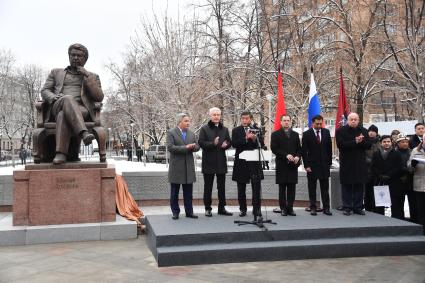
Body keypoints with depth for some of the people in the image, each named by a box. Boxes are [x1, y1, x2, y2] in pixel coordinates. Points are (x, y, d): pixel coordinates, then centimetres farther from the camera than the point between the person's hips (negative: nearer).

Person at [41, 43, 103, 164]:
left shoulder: (93, 76, 24)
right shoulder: (56, 72, 28)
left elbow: (99, 98, 9)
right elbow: (44, 91, 17)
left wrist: (86, 76, 3)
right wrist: (55, 99, -8)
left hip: (81, 110, 0)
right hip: (57, 108, 0)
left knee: (63, 115, -38)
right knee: (68, 99, -38)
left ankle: (61, 153, -49)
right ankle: (83, 133, -54)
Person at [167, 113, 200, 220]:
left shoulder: (191, 133, 13)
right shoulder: (171, 133, -5)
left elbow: (197, 147, 12)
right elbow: (170, 147, -16)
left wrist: (193, 147, -12)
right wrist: (185, 148, -20)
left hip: (189, 167, 5)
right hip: (176, 167, -4)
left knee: (188, 192, 8)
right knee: (174, 192, 5)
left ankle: (189, 211, 16)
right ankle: (175, 212, 15)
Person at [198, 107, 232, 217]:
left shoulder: (224, 129, 11)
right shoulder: (204, 129, -2)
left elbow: (230, 142, 13)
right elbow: (201, 143, -10)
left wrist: (226, 145, -10)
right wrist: (213, 143, -23)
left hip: (221, 161, 4)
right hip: (209, 162, -4)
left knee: (222, 186, 10)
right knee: (208, 186, 4)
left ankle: (222, 208, 19)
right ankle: (208, 208, 12)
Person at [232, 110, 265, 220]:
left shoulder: (256, 130, 8)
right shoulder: (236, 130, 4)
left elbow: (262, 144, 1)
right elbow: (234, 144, -10)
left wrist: (255, 138, -17)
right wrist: (246, 138, -20)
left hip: (254, 162, 0)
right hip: (241, 163, 0)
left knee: (256, 186, -3)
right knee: (241, 188, 9)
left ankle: (257, 210, 2)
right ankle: (243, 209, 20)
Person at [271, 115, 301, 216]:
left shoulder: (295, 134, 17)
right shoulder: (275, 134, 4)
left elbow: (299, 148, 14)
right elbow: (274, 149, -6)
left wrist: (297, 157, -7)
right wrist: (286, 155, -15)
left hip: (293, 165, 3)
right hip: (282, 165, -3)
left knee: (291, 188, 2)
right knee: (282, 188, 0)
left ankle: (290, 208, 7)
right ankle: (283, 208, 5)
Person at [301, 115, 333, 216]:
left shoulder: (326, 132, 6)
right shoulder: (307, 134, -4)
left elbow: (329, 148, 10)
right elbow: (304, 151, -4)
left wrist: (329, 162, 5)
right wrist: (306, 165, -9)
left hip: (324, 165, 3)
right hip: (312, 165, -2)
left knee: (325, 188, 5)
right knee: (312, 188, 4)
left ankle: (326, 208, 10)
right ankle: (313, 208, 10)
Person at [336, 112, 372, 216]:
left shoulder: (363, 131, 10)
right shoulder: (341, 131, -1)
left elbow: (369, 145, 3)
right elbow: (340, 144, -15)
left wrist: (361, 141, -16)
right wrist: (355, 142, -18)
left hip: (360, 164, 3)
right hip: (346, 164, -3)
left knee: (359, 186, 5)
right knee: (347, 186, 1)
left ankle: (358, 207, 14)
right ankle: (347, 207, 10)